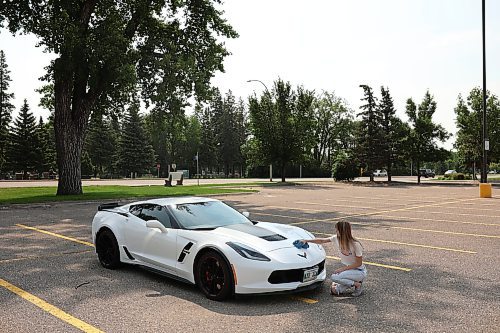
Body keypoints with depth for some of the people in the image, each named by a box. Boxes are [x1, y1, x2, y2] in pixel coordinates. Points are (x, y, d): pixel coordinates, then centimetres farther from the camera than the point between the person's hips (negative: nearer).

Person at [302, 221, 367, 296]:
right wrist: (307, 240, -3)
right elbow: (322, 241, 3)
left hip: (360, 271, -6)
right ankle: (353, 281, 12)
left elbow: (358, 263, -18)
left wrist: (342, 269, -21)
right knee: (335, 290, -8)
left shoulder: (355, 244, -24)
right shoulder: (336, 239, -8)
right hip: (349, 269, 6)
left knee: (334, 277, -26)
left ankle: (357, 284, -8)